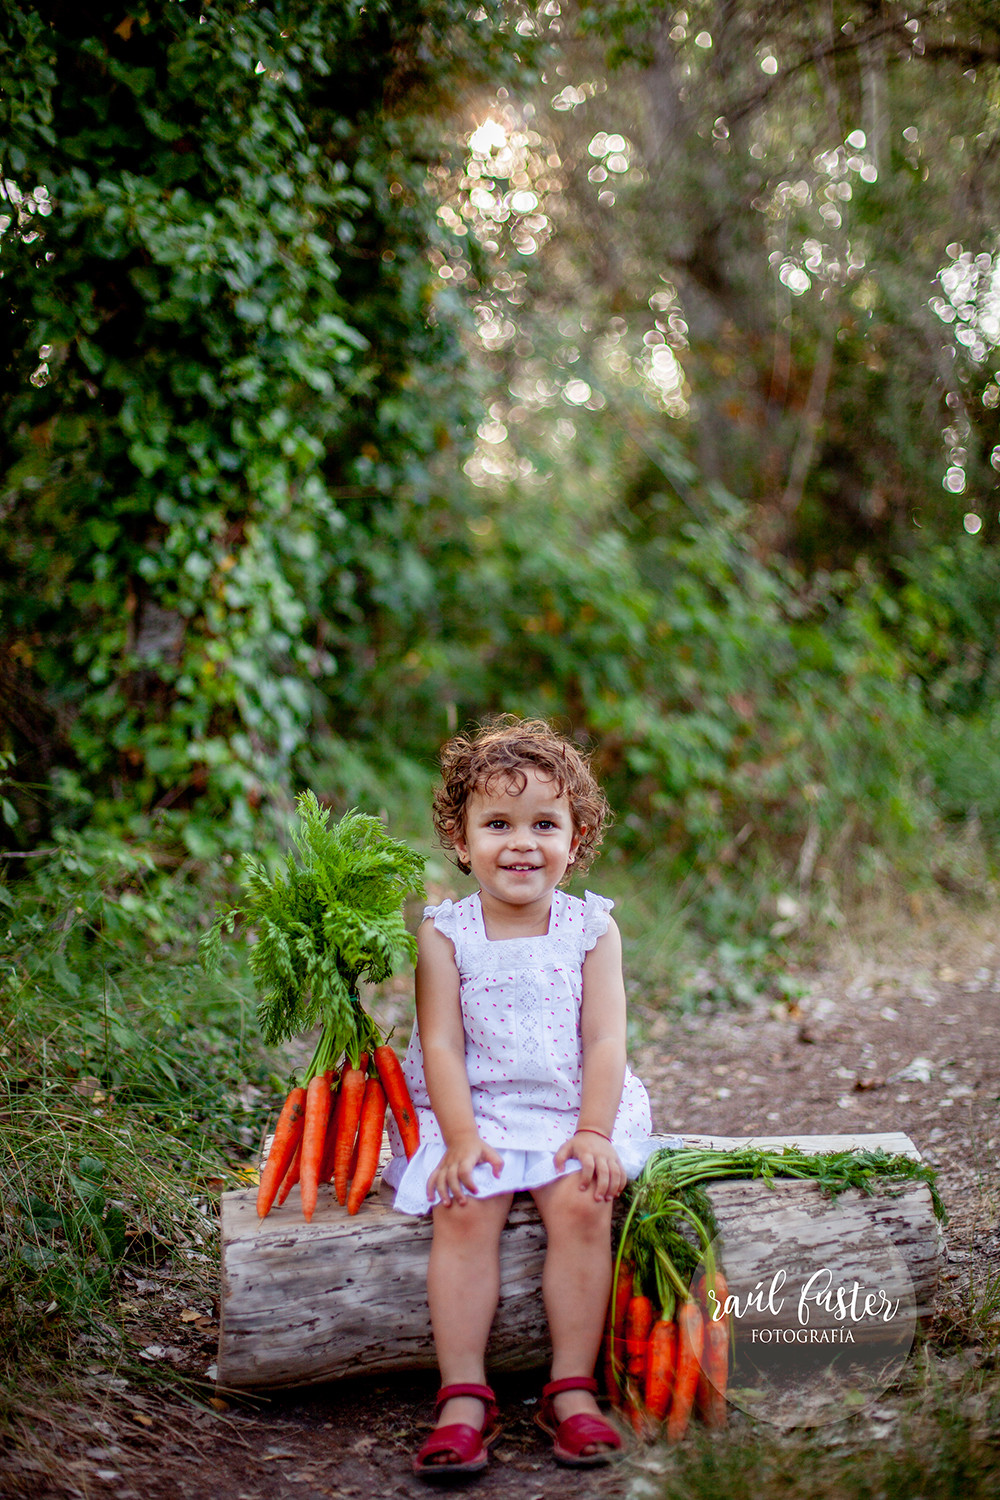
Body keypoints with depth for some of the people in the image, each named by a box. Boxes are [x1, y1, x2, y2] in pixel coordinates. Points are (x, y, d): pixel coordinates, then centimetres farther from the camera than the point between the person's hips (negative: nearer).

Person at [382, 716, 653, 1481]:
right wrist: (462, 1138, -16)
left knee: (581, 1203, -25)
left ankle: (572, 1388, -13)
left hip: (574, 1109, 0)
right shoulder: (445, 933, 0)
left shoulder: (591, 928, 2)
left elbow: (605, 1040, -2)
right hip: (473, 1111, 0)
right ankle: (464, 1396, -18)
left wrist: (593, 1132, -13)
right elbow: (441, 1045, -5)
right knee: (463, 1209, -24)